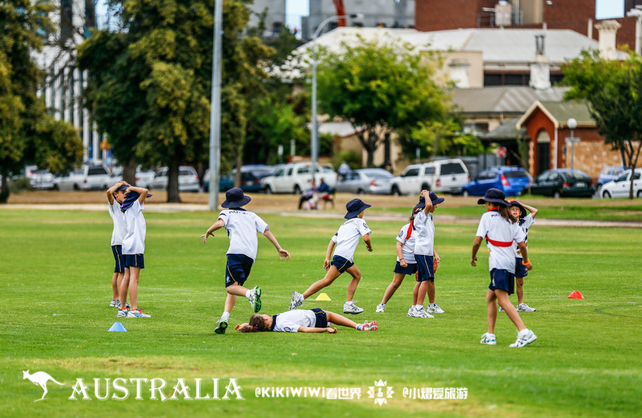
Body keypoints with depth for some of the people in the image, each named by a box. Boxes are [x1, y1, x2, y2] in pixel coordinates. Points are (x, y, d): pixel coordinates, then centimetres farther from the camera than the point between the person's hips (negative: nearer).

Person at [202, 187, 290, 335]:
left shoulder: (226, 213, 18)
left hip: (236, 252, -5)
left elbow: (220, 223, -5)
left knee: (231, 286, -11)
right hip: (251, 255, 5)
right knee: (234, 287, 11)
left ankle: (251, 293, -42)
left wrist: (208, 232, 12)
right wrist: (279, 248, 15)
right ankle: (225, 317, -6)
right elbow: (266, 231, 19)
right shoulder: (252, 215, 30)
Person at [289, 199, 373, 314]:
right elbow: (366, 238, -6)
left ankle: (349, 305, 14)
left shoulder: (344, 225, 29)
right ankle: (301, 297, -25)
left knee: (357, 275, 23)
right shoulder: (359, 222, 8)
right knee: (327, 280, -14)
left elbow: (333, 241, 21)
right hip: (344, 256, -9)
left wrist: (327, 258, 14)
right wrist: (370, 246, 15)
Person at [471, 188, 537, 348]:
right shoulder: (510, 220, 17)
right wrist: (526, 261, 27)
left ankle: (524, 332, -35)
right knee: (490, 297, 21)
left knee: (503, 299, -19)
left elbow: (477, 241, -4)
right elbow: (522, 244, 11)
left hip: (498, 264, -8)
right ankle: (490, 335, 20)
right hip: (510, 264, 8)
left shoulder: (487, 216, 2)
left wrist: (473, 257, 13)